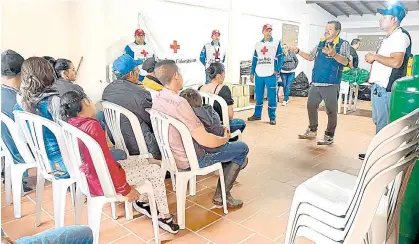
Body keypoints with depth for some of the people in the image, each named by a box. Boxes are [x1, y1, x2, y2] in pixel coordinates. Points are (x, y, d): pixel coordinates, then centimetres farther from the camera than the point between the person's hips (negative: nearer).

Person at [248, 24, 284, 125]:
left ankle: (272, 117, 6)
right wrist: (252, 73, 9)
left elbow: (280, 57, 0)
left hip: (271, 74, -3)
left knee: (271, 97, -2)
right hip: (259, 74, 3)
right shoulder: (258, 44, 13)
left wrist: (277, 70, -12)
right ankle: (257, 114, 22)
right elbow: (255, 59, 13)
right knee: (258, 96, 10)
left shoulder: (276, 43, 4)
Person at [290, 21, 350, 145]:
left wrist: (333, 54, -36)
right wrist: (298, 51, 9)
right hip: (315, 83, 6)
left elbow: (345, 61, -19)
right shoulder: (320, 43, 13)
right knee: (311, 106, 14)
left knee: (331, 110, 1)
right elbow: (311, 57, 22)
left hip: (331, 84, -6)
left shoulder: (343, 44, -4)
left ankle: (329, 136, 14)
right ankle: (312, 130, 31)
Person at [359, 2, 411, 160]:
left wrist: (375, 56, -14)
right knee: (378, 121, 15)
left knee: (383, 124, -4)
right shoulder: (390, 37, 19)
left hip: (384, 88, -10)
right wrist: (373, 60, 11)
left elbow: (396, 62, -24)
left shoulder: (400, 36, -11)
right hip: (378, 86, 10)